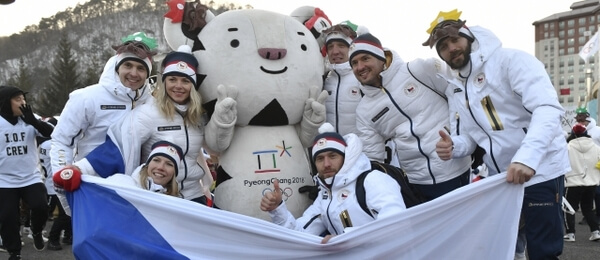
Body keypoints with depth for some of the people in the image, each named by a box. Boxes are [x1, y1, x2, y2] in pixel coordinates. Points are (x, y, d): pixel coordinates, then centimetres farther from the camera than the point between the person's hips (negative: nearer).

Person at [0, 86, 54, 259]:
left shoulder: (29, 120, -1)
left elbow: (51, 133, -13)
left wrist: (33, 120, -27)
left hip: (31, 178, 1)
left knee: (40, 207, -15)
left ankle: (37, 232, 17)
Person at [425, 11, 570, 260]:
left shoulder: (510, 60, -12)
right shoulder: (453, 89, 10)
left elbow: (548, 108, -25)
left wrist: (527, 157, -39)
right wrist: (453, 146, -13)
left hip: (539, 171, -6)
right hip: (499, 177, 7)